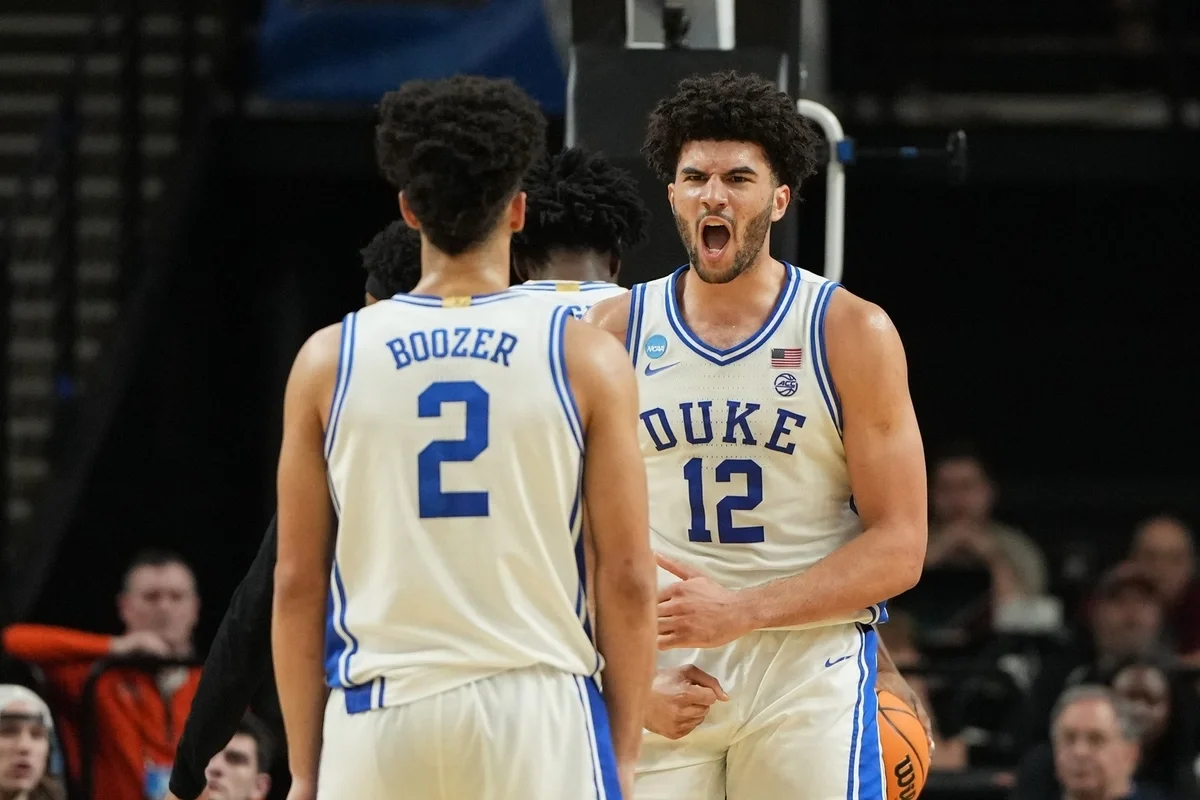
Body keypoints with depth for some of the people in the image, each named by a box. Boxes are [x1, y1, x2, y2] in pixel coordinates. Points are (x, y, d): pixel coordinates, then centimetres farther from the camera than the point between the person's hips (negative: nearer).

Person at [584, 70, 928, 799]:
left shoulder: (850, 333, -1)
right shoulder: (614, 333, 6)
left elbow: (898, 548, -5)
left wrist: (740, 613, -16)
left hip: (808, 675, -2)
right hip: (660, 683, 2)